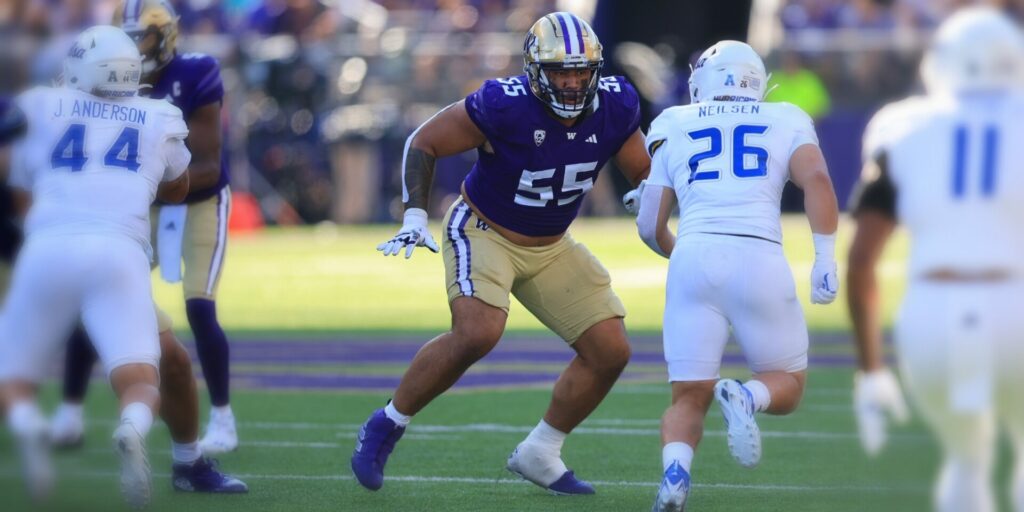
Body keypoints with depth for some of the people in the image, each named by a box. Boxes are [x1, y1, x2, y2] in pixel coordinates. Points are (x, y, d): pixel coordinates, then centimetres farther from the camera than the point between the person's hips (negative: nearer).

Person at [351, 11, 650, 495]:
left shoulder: (615, 106, -13)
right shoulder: (504, 106, -27)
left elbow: (644, 173, 6)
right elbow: (423, 143, -15)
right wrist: (414, 215, -22)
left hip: (551, 246, 6)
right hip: (483, 232, -6)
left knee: (610, 352, -2)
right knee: (477, 333, -31)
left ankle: (539, 453, 17)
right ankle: (386, 426, -10)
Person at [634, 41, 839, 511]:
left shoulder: (675, 131, 21)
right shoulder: (785, 123, 19)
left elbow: (650, 227, 18)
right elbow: (816, 178, -3)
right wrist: (826, 258, -4)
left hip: (694, 257, 1)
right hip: (759, 259, -1)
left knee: (689, 397, 11)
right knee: (786, 387, 17)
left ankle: (675, 472, -22)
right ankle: (744, 397, -19)